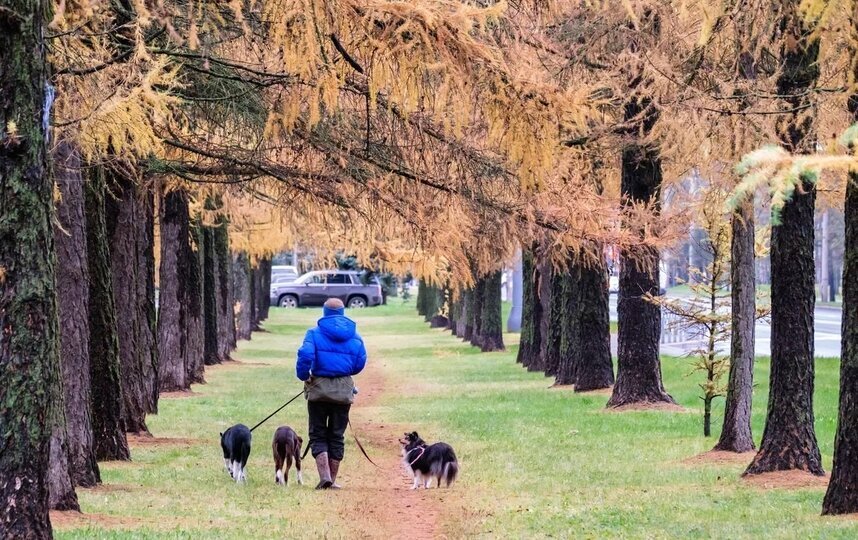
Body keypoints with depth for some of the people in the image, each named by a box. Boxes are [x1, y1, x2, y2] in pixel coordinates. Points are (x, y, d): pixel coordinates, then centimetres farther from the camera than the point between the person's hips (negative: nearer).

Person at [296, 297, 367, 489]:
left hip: (319, 388, -3)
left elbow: (305, 355, -19)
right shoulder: (354, 335, 4)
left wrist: (303, 375, -2)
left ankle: (324, 476, -12)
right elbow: (360, 362, 6)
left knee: (317, 435, 5)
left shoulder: (315, 333, -6)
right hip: (344, 390, 3)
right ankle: (332, 480, 13)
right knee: (337, 436, 12)